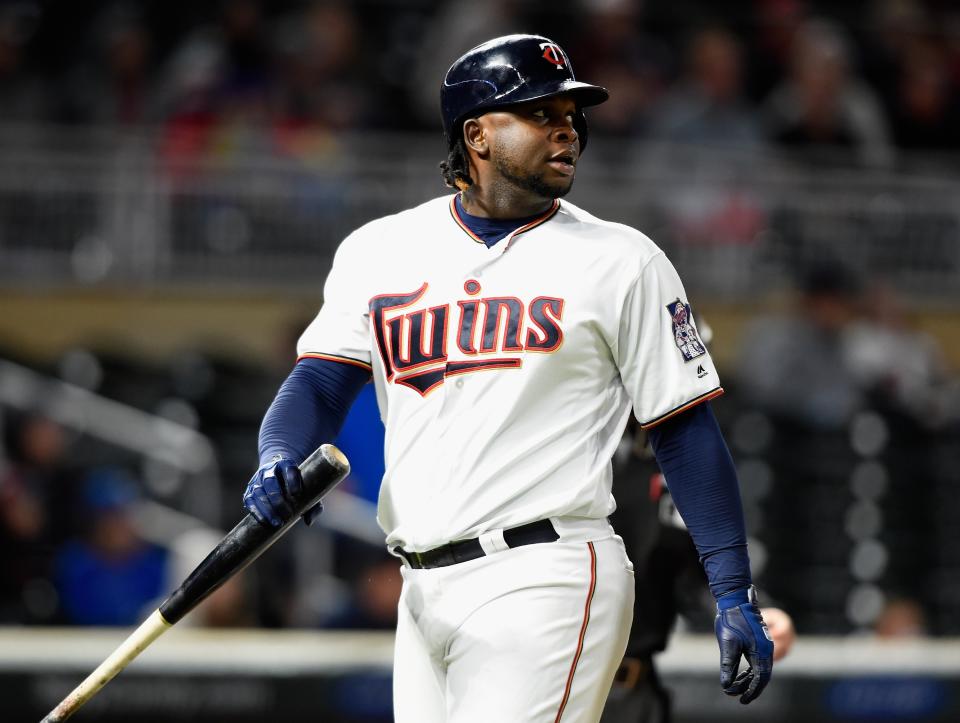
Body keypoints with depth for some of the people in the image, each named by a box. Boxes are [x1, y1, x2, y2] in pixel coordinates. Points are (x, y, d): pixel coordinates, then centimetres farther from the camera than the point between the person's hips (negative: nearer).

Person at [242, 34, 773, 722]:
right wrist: (278, 465, -17)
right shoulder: (379, 250, 13)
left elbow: (686, 432, 3)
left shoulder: (621, 262, 3)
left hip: (549, 582, -5)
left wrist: (735, 595, -3)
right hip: (422, 594, 5)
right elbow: (322, 382, 6)